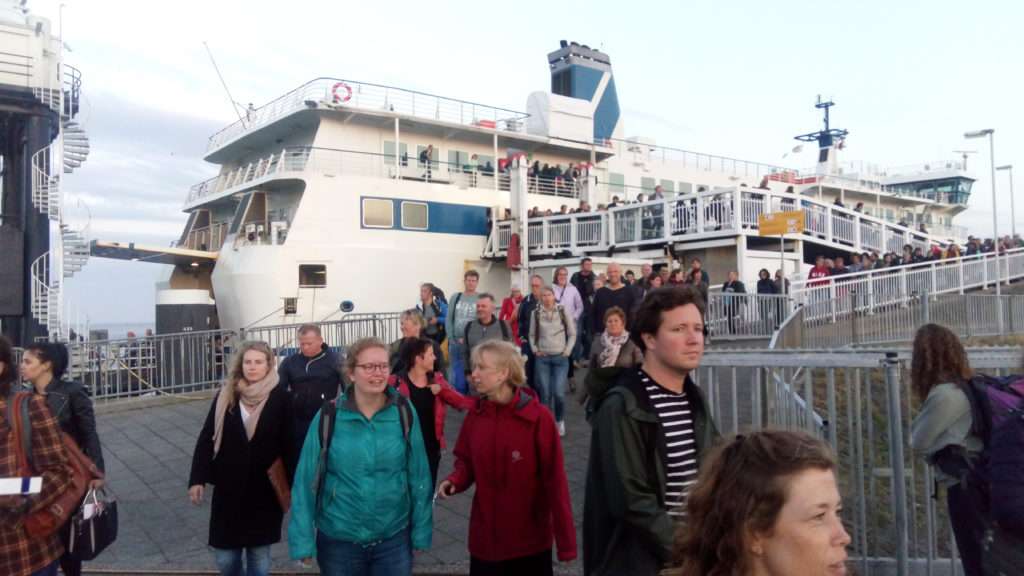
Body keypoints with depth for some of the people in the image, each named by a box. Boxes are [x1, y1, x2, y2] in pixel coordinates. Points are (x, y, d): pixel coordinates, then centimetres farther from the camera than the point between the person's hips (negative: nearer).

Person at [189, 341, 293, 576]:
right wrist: (197, 479, -2)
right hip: (228, 488, 2)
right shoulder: (225, 396, 0)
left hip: (264, 490, -2)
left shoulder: (281, 398, -8)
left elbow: (289, 444, -6)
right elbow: (206, 438, 3)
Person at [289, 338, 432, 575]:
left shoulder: (404, 413, -7)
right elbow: (306, 480, -6)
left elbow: (419, 476, -3)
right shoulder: (329, 417, -10)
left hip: (394, 538, 0)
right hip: (338, 540, 0)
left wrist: (420, 532, -2)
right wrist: (303, 541, -7)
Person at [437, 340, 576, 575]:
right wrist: (455, 480, -15)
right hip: (485, 537, 4)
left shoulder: (539, 418, -17)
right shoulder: (475, 415, -2)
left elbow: (555, 482, -15)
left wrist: (566, 543, -14)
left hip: (530, 540, -4)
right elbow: (466, 461, 8)